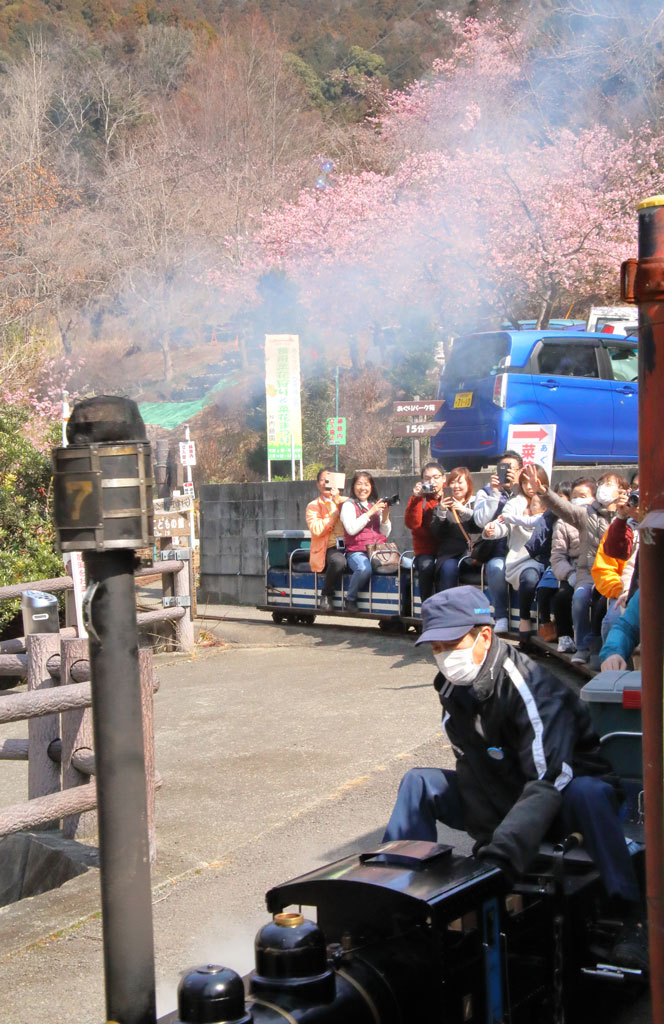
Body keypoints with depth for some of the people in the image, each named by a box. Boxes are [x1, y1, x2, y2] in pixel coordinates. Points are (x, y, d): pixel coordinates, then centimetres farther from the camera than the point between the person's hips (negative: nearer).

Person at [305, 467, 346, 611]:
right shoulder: (313, 506, 13)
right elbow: (317, 530, -6)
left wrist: (338, 503, -5)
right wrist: (335, 512, -4)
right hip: (327, 549, -3)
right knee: (338, 560, -37)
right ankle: (326, 596, -16)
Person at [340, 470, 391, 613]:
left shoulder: (375, 505, 20)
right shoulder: (349, 505, 5)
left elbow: (385, 534, 17)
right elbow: (351, 529, -13)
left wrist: (385, 516, 0)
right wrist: (370, 512, -12)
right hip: (357, 551, -5)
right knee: (364, 568, -39)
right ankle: (350, 599, -13)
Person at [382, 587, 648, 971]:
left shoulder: (529, 686, -29)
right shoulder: (453, 687, -6)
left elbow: (549, 781, -38)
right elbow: (474, 771, -6)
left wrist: (500, 855, -47)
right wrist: (485, 841, -19)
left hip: (565, 798, -6)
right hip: (507, 799, 6)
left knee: (589, 792, -40)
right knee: (419, 782, -7)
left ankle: (633, 918, -33)